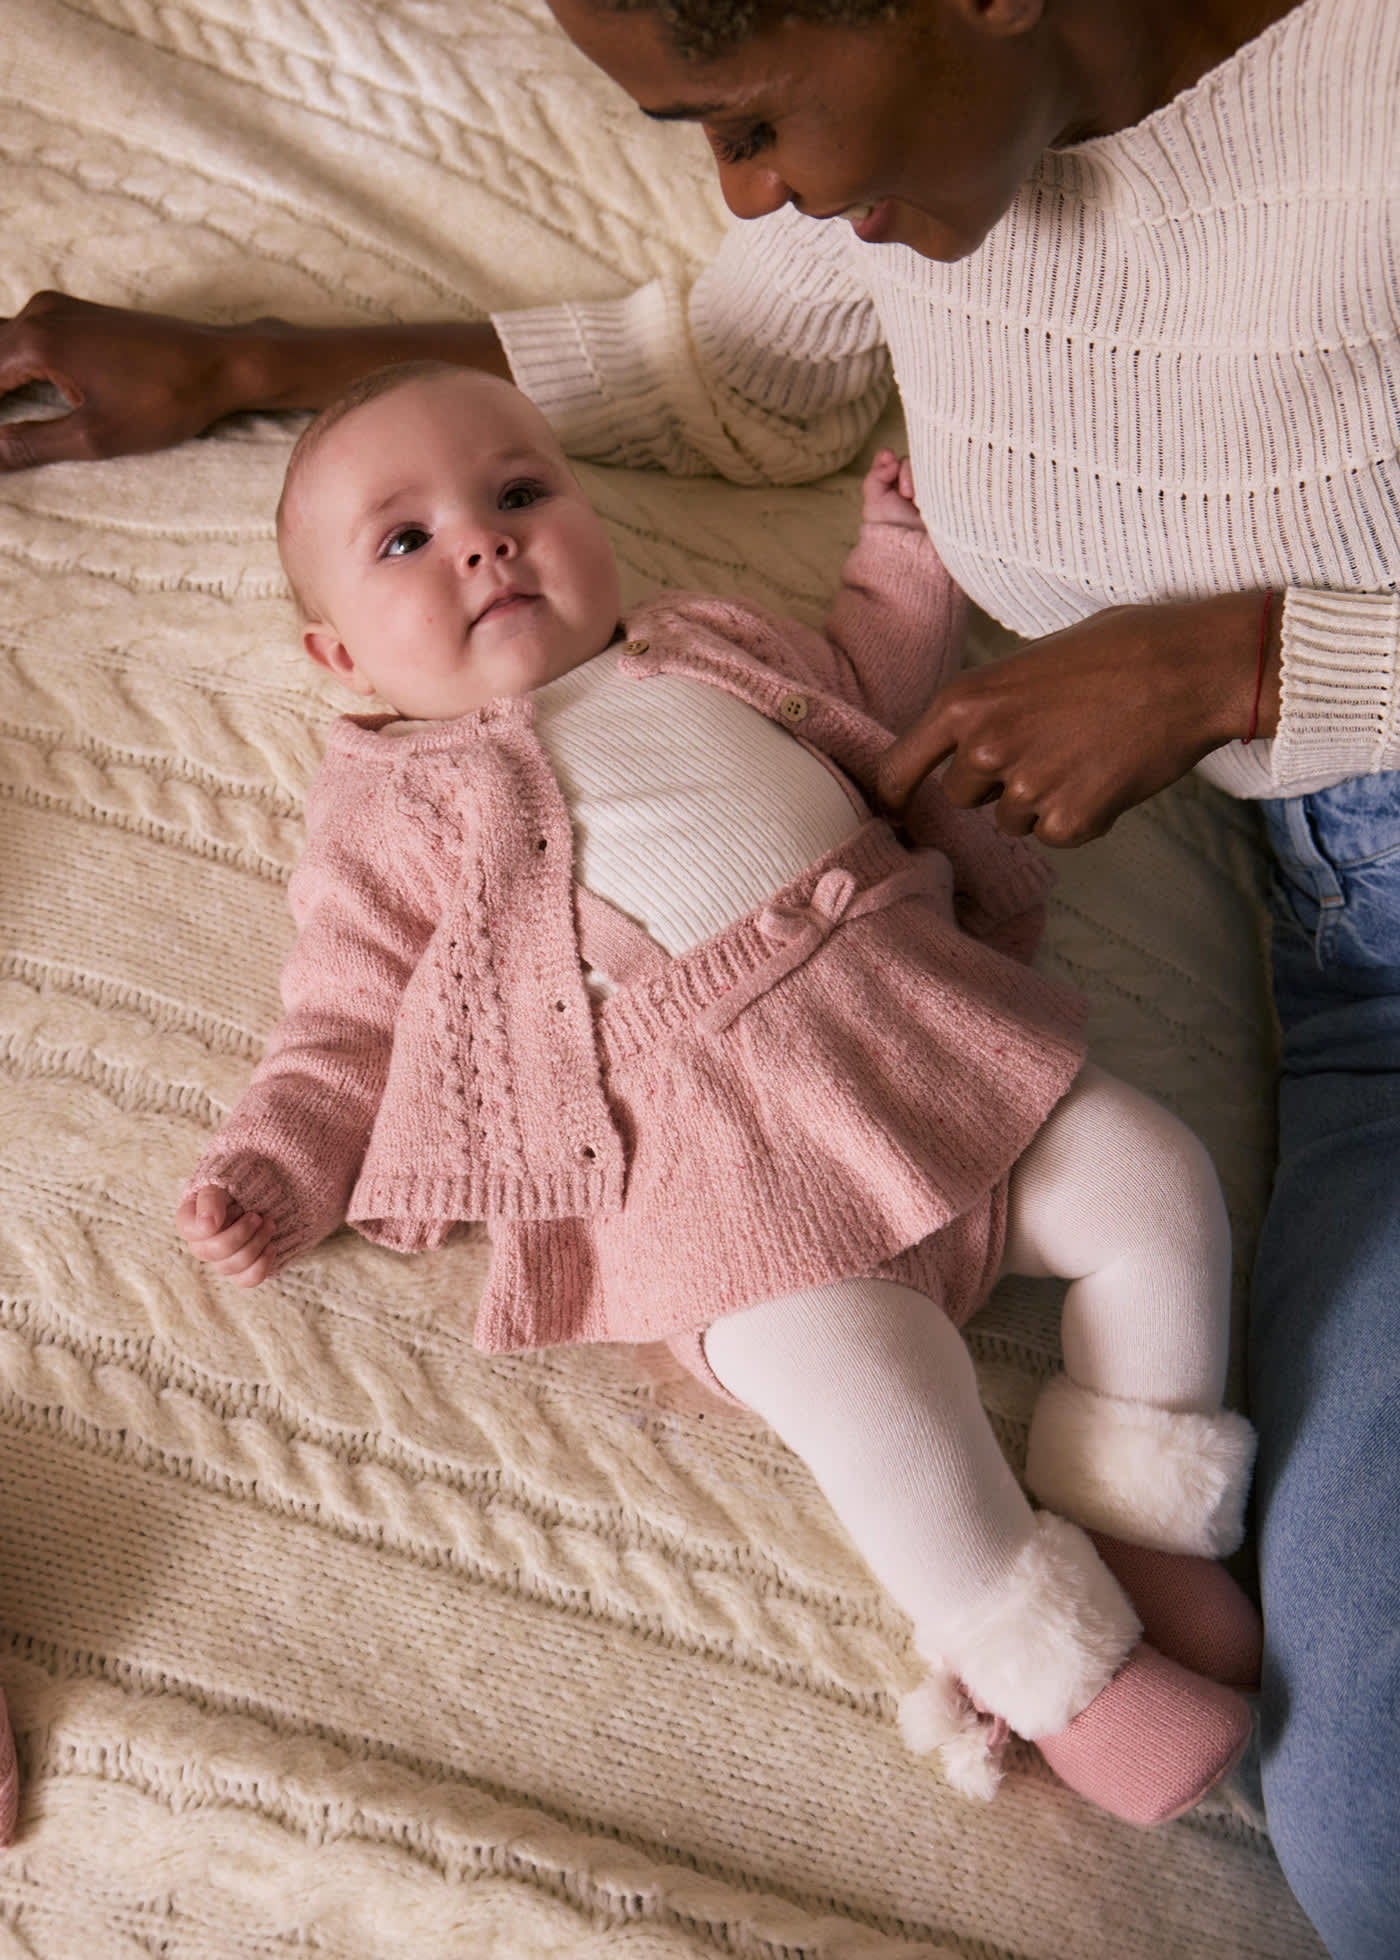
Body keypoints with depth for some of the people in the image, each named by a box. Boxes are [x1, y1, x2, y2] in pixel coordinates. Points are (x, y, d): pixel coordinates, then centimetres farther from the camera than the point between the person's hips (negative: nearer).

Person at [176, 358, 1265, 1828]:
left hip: (923, 1011, 6)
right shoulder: (396, 805, 11)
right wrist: (270, 1168, -5)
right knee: (852, 1374, -26)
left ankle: (1135, 1511, 11)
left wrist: (902, 546, 34)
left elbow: (860, 683, 40)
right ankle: (1047, 1659, -4)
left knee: (1156, 1182, -6)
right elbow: (348, 1017, 8)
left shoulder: (707, 649, 24)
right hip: (719, 1151, -5)